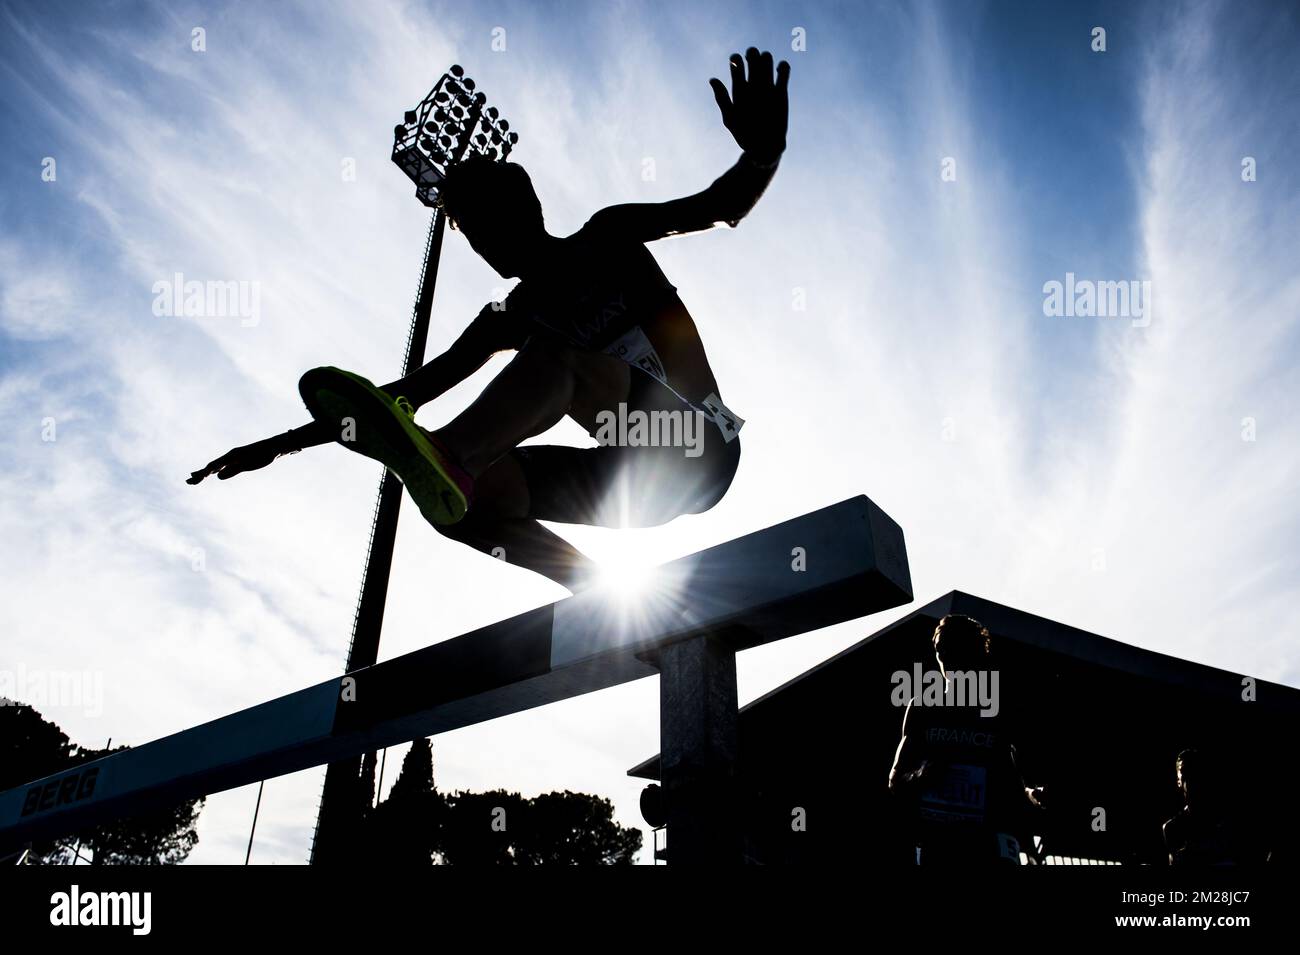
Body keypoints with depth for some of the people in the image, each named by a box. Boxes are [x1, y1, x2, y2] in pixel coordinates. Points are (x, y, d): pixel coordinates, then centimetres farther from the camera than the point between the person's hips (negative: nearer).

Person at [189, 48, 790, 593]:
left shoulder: (608, 238, 5)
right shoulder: (510, 318, 15)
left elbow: (720, 207, -2)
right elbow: (410, 393, 12)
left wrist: (761, 154, -25)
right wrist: (283, 444, 8)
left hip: (700, 452, -5)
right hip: (639, 479, 6)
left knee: (552, 352, -29)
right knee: (468, 499, -12)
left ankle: (447, 456, -55)